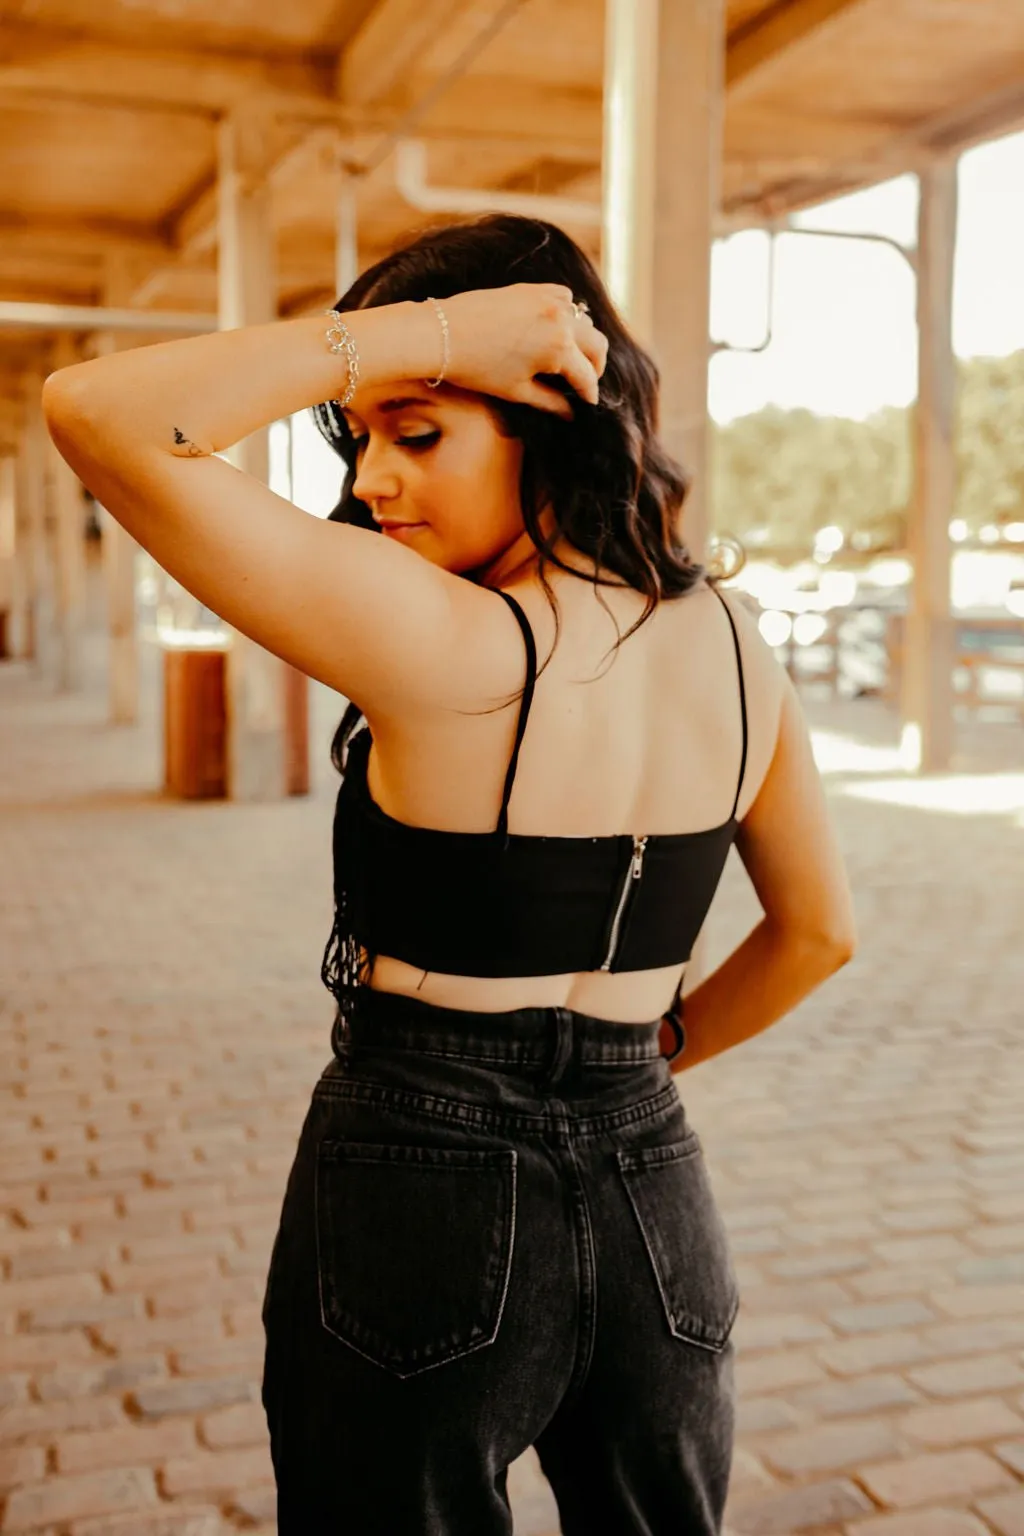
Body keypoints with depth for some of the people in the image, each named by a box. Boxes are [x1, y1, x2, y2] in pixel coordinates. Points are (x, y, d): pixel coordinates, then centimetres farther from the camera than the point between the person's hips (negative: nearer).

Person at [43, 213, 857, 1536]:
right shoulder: (735, 647, -2)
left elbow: (93, 411, -25)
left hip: (420, 1207, -5)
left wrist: (424, 332, -21)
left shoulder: (454, 646, -23)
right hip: (656, 1210, 6)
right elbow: (817, 934, 9)